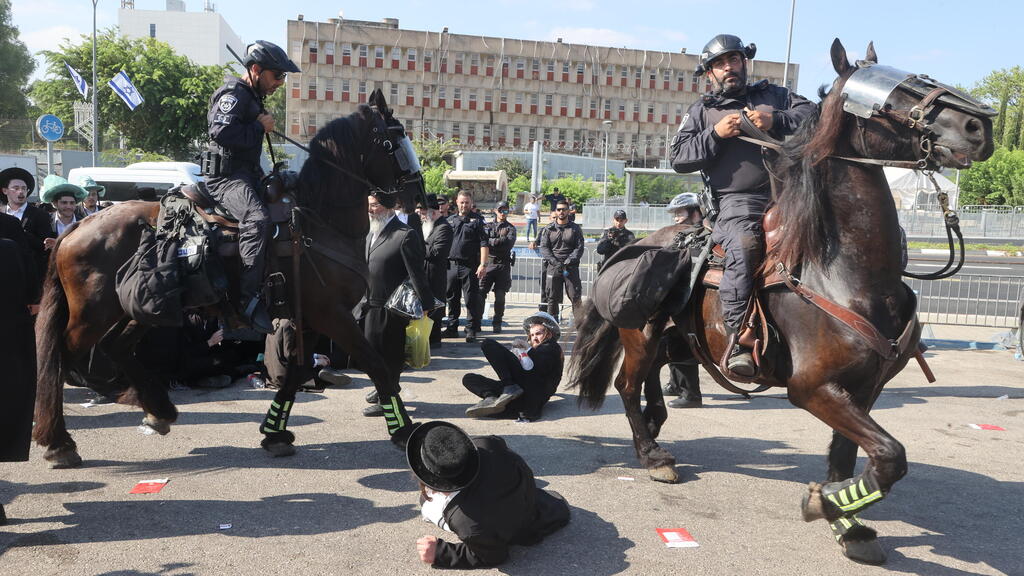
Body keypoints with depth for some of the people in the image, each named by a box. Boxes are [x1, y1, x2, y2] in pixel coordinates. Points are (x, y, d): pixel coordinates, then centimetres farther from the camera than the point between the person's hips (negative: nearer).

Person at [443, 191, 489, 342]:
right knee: (452, 298, 11)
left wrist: (483, 264, -15)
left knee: (471, 299, -3)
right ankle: (452, 328, 21)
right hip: (451, 265, 5)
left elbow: (484, 244, -6)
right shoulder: (450, 220, 13)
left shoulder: (476, 220, 0)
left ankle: (471, 330, 4)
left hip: (469, 266, -4)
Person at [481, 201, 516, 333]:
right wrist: (500, 242, -11)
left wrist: (492, 241, -8)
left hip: (503, 264, -1)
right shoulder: (488, 226, 14)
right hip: (489, 262, 1)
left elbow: (509, 243, -8)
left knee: (500, 296, 0)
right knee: (480, 293, -8)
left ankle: (497, 323, 11)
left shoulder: (510, 228, 10)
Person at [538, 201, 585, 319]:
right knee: (552, 298, 3)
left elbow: (579, 248, 1)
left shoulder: (575, 228, 8)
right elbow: (544, 248, 2)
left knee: (576, 297, -5)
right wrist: (554, 261, -13)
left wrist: (569, 261, -14)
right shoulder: (548, 229, 10)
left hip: (571, 267, -1)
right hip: (553, 268, 1)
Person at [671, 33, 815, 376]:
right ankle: (737, 340, -30)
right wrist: (715, 135, -6)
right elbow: (679, 158, 8)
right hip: (737, 202, -3)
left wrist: (776, 121, -9)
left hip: (786, 193, 3)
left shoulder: (771, 95, 23)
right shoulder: (702, 112, 19)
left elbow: (811, 113, 9)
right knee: (744, 245, -32)